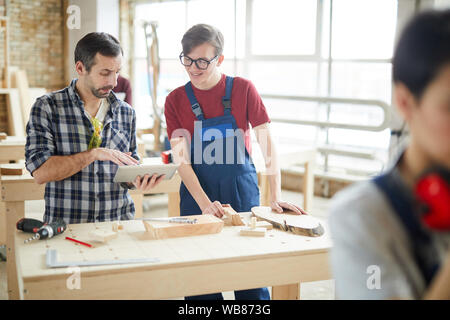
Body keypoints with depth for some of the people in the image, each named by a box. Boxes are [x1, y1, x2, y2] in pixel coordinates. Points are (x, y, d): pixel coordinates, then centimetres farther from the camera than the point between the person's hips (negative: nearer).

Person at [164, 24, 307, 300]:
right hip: (197, 195, 1)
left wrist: (276, 197, -15)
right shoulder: (175, 100, -2)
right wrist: (204, 203, -21)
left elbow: (268, 144, -7)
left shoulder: (243, 89, -4)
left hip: (242, 191, 0)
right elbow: (181, 160, -8)